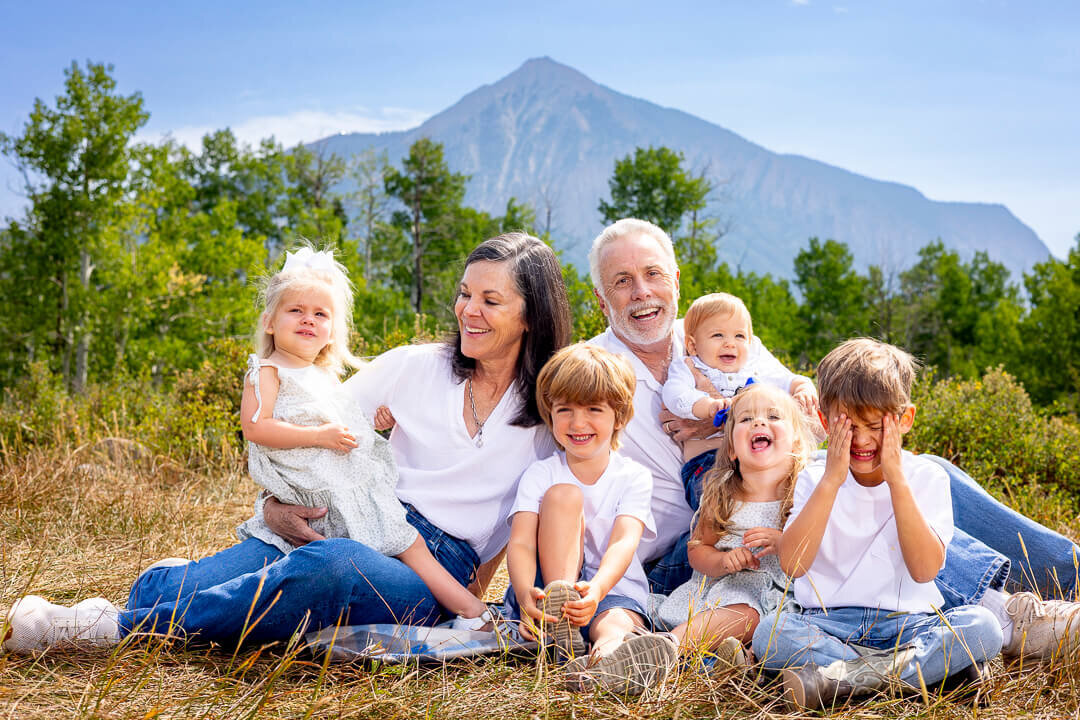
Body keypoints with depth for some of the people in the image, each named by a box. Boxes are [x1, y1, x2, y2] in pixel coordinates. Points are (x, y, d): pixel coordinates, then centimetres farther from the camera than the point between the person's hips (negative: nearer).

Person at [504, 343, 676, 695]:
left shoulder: (634, 477, 1)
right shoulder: (540, 475, 3)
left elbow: (624, 543, -17)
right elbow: (520, 544, -12)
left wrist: (596, 589, -41)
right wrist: (526, 595, -36)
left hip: (613, 588, 0)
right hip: (548, 583, 1)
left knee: (617, 622, -38)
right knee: (564, 494, -20)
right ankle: (561, 626, -38)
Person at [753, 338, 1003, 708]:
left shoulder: (927, 478, 3)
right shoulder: (815, 479, 5)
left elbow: (925, 569, -12)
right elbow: (792, 564, -12)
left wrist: (896, 480, -15)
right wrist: (832, 480, -15)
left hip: (907, 623, 0)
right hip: (828, 622, 0)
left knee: (983, 625, -28)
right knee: (769, 632, -29)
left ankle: (845, 677, -31)